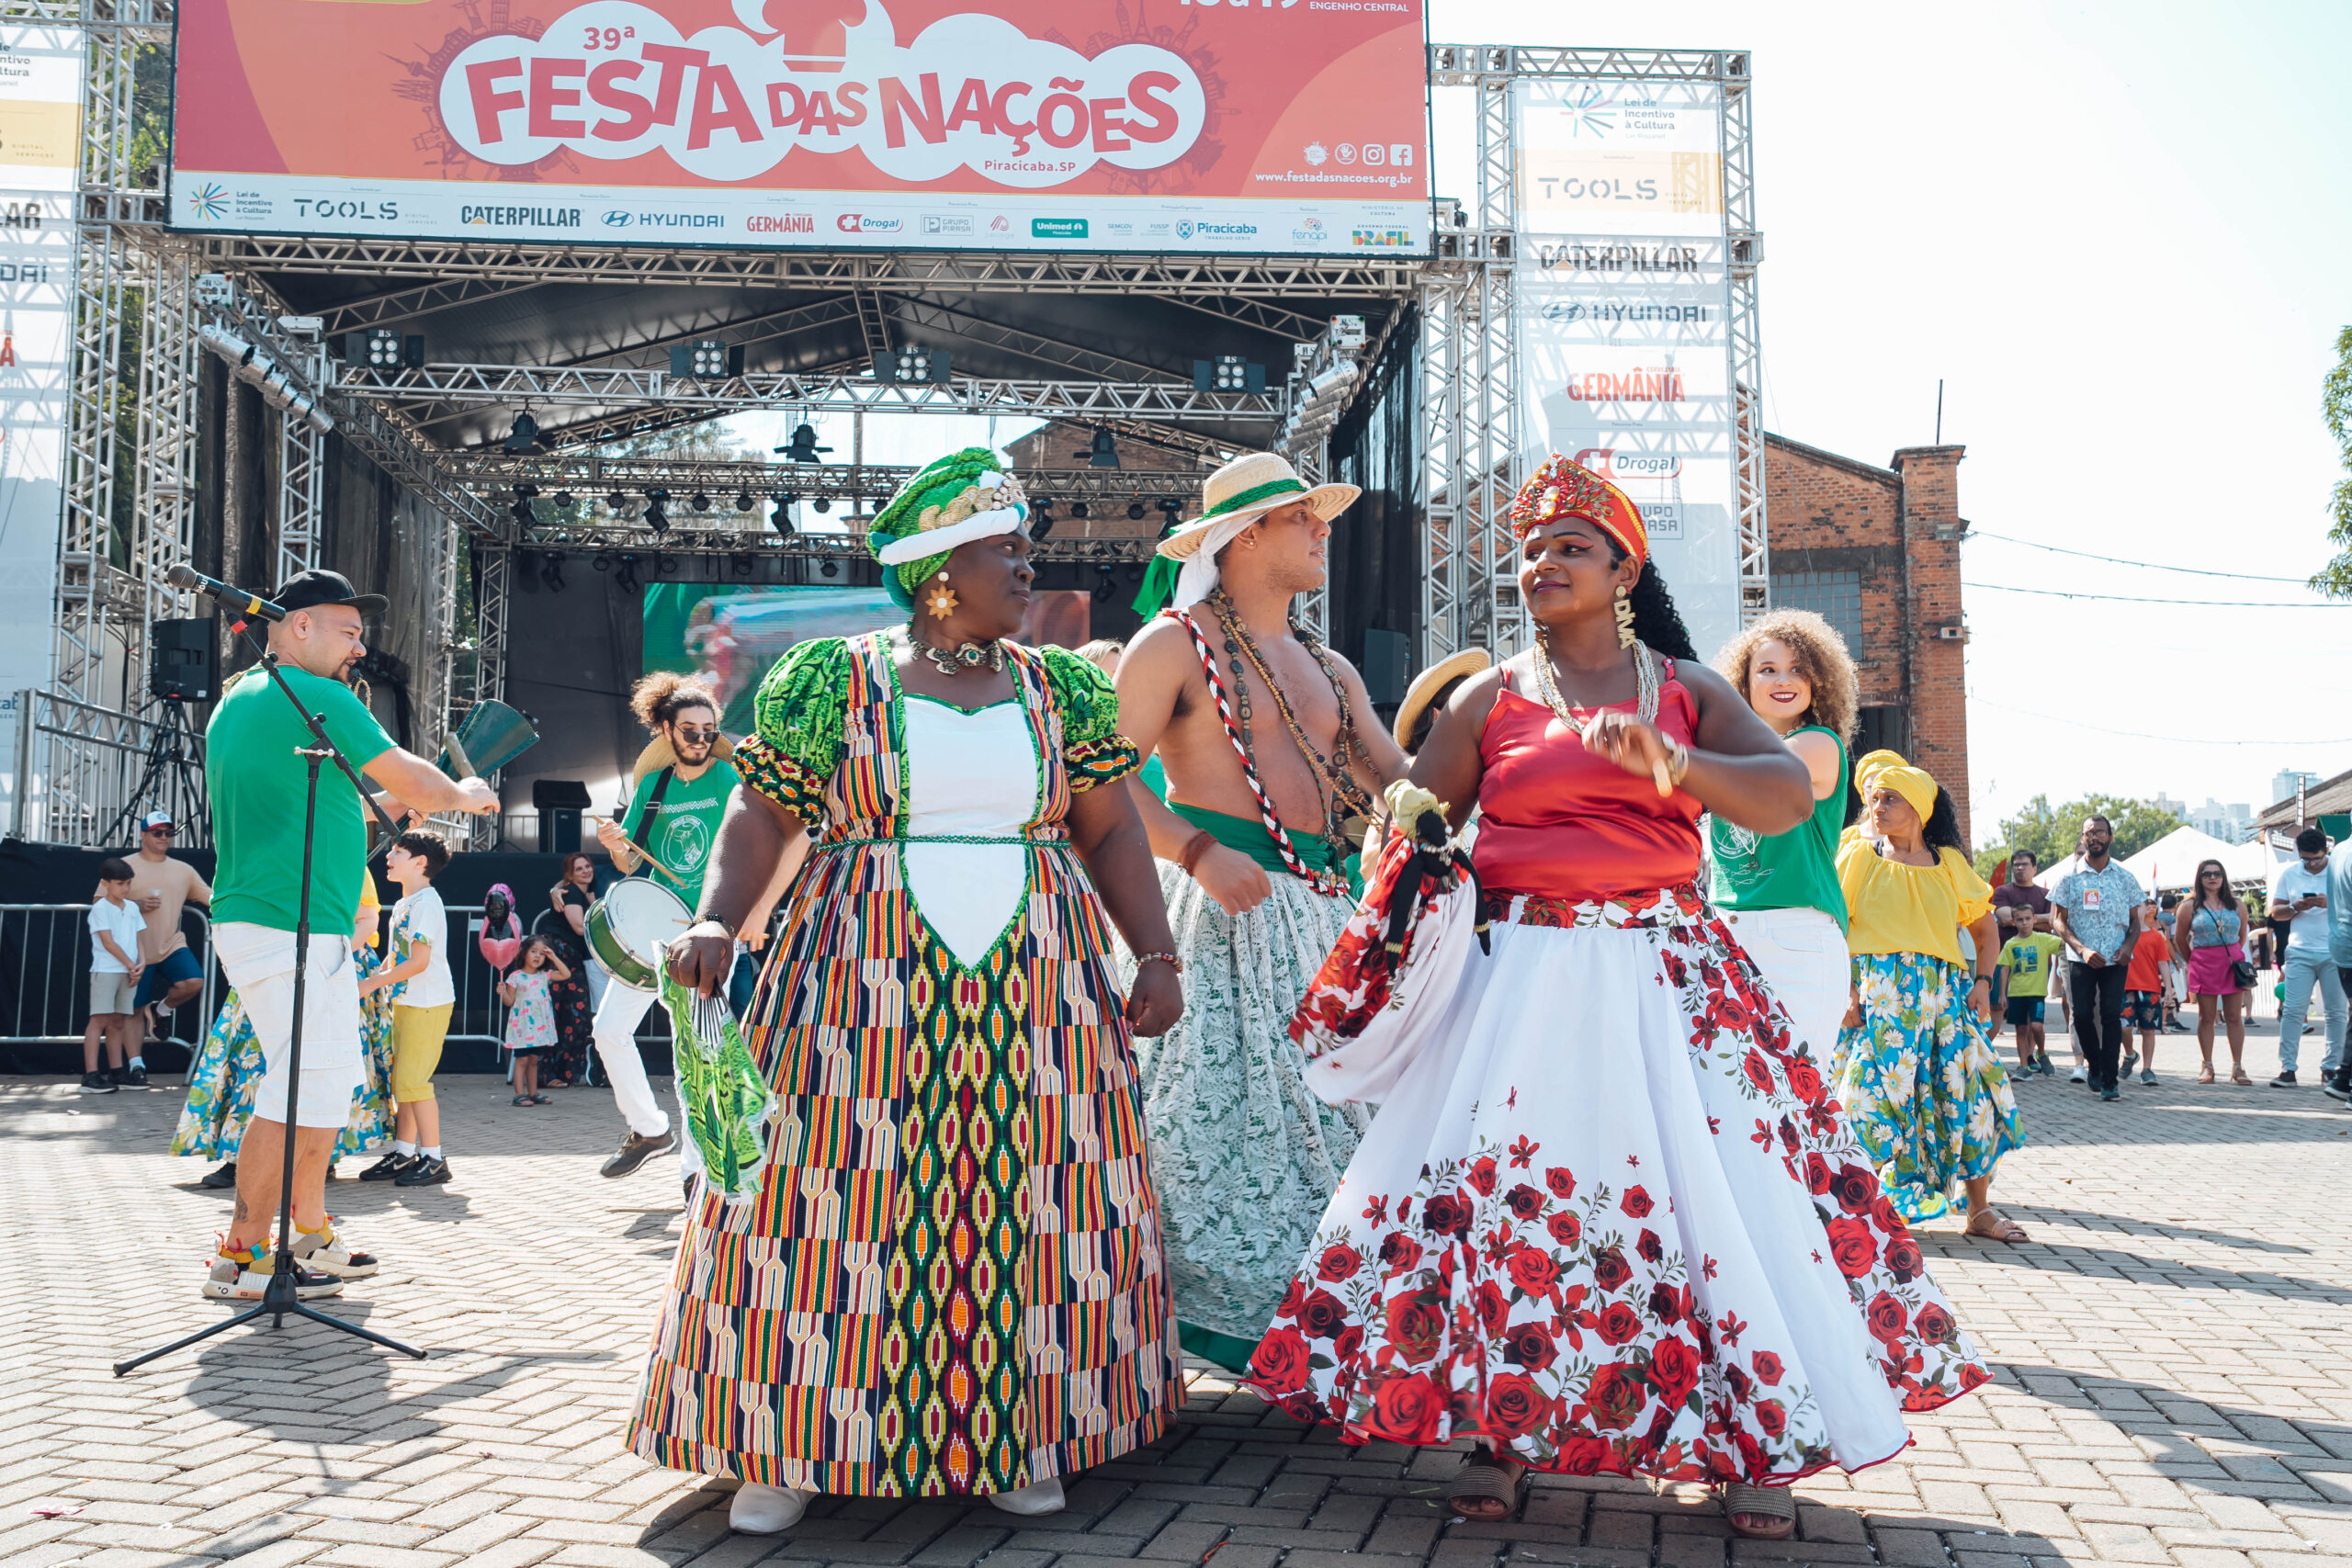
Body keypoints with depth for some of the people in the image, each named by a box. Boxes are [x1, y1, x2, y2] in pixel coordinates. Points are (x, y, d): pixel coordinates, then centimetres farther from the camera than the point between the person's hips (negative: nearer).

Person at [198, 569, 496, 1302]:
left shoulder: (236, 699, 20)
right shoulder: (317, 696, -10)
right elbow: (411, 779, -5)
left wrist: (384, 807, 27)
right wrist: (465, 795, 13)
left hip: (250, 919, 11)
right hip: (295, 928, -11)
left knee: (329, 1079, 17)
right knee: (303, 1094, -8)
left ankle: (311, 1234, 24)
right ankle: (240, 1259, -4)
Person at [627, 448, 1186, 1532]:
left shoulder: (1063, 690, 10)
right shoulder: (829, 681, 3)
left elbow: (1111, 835, 11)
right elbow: (763, 819, 0)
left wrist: (1158, 958, 2)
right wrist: (716, 923, -16)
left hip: (1036, 989, 3)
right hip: (861, 989, -2)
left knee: (1025, 1208, 3)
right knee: (837, 1197, -3)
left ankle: (1016, 1438, 17)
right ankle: (797, 1447, 10)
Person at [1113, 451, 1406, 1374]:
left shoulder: (1327, 668, 20)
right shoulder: (1177, 643, -2)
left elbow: (1396, 780, 18)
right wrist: (1197, 852, -21)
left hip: (1319, 916, 7)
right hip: (1223, 909, -7)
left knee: (1320, 1115, 5)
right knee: (1220, 1114, -9)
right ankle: (1194, 1316, 1)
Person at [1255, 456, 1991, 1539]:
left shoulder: (1688, 689, 10)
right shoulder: (1489, 698, 9)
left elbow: (1790, 797, -3)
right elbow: (1413, 830, 10)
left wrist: (1670, 762, -21)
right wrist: (1386, 943, -10)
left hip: (1667, 974, 0)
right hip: (1521, 978, 0)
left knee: (1718, 1185, -5)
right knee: (1502, 1186, -7)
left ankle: (1755, 1442, 7)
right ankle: (1498, 1429, 7)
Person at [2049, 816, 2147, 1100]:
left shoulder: (2125, 878, 9)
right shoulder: (2070, 879, 4)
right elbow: (2058, 921, 0)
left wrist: (2128, 945, -8)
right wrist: (2082, 949, -14)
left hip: (2115, 960, 0)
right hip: (2080, 960, 0)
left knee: (2111, 1015, -7)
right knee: (2082, 1015, -2)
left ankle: (2109, 1081, -4)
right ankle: (2095, 1067, 22)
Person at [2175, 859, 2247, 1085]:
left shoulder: (2236, 905, 8)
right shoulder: (2190, 906, 2)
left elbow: (2242, 935, 18)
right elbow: (2180, 940, 9)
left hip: (2233, 962, 2)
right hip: (2203, 964, -2)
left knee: (2235, 1016, 0)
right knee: (2206, 1017, 1)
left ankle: (2237, 1067, 3)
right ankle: (2207, 1067, 6)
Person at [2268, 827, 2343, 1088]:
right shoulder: (2288, 874, 7)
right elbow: (2275, 912, 7)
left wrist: (2331, 904, -20)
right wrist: (2296, 907, -12)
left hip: (2335, 953, -1)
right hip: (2300, 953, 1)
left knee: (2336, 1012, 3)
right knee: (2292, 1011, -5)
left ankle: (2331, 1067, 11)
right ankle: (2287, 1068, -5)